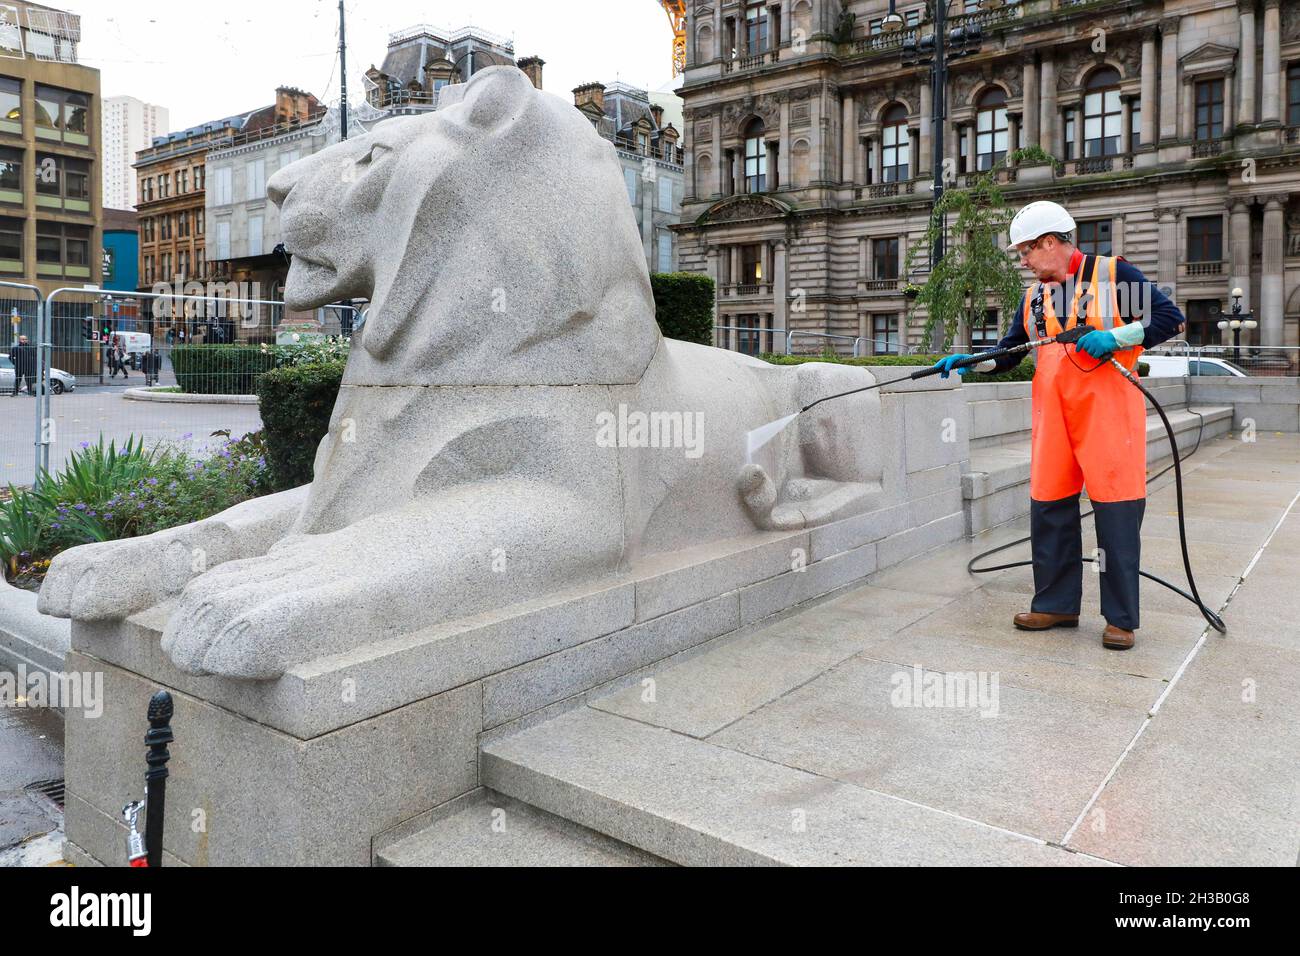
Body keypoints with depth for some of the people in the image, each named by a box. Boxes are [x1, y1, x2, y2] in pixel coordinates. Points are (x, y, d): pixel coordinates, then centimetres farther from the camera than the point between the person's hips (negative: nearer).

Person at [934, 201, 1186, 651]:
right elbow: (1009, 351, 20)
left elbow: (1170, 317, -2)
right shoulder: (1034, 297, 17)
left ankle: (1121, 617, 6)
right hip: (1052, 413, 6)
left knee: (1116, 509, -4)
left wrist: (1116, 335, -15)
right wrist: (969, 361, 3)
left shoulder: (1113, 273, 0)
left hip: (1108, 408, -5)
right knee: (1048, 505, 5)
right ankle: (1056, 604, 17)